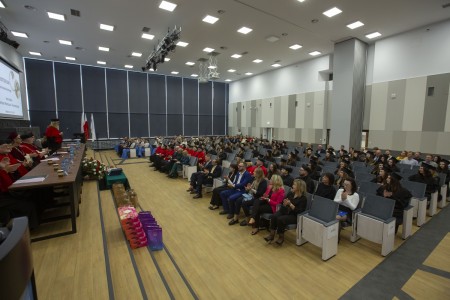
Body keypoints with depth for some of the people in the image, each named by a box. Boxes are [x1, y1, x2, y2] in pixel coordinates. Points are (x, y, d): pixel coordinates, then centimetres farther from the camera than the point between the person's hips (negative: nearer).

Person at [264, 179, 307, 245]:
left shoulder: (303, 198, -10)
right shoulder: (290, 193, 8)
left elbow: (299, 211, -17)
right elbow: (283, 203, 14)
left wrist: (290, 204, -24)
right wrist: (284, 204, -10)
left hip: (294, 216, -6)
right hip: (285, 211, 6)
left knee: (280, 219, -30)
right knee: (273, 216, -21)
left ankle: (281, 237, -8)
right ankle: (272, 234, -13)